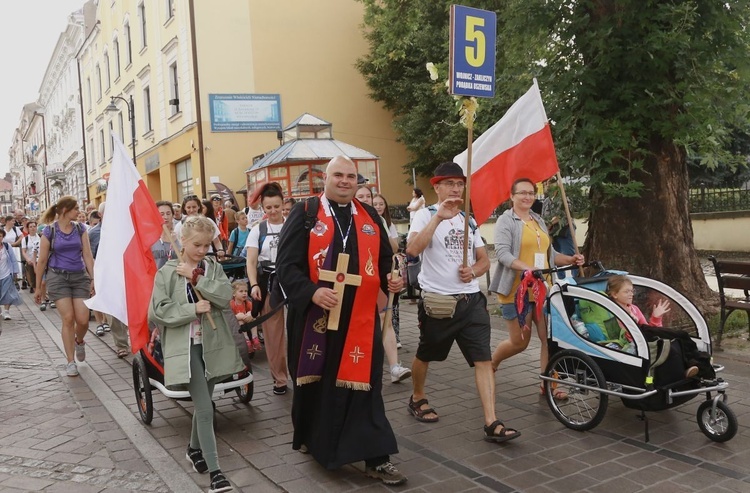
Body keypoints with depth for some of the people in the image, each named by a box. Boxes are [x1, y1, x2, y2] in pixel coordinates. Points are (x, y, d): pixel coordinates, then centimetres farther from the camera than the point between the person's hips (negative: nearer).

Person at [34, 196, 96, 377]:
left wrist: (93, 279, -3)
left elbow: (88, 255, 6)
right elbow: (42, 261, 3)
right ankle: (71, 362, 4)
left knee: (83, 319, -6)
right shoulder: (49, 231, -2)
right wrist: (38, 287, 5)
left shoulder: (80, 229, 7)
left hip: (80, 277, 3)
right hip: (58, 277, -2)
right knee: (68, 319, -8)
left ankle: (79, 341, 29)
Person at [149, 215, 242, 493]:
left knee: (202, 405, 18)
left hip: (212, 344, 4)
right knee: (205, 409, -8)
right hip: (186, 346, -4)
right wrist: (193, 309, -17)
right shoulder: (167, 272, -5)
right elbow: (158, 312, -10)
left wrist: (196, 278, -16)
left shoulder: (214, 268, 4)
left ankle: (194, 449, 42)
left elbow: (226, 296, -11)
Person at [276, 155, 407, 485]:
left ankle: (376, 459, 9)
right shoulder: (304, 215, -2)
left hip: (360, 318, 2)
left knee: (363, 385, 3)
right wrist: (312, 292, -23)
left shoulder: (370, 218, 11)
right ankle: (312, 438, 38)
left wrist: (390, 280, -2)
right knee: (316, 382, 14)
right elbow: (286, 264, -8)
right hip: (315, 316, -2)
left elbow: (384, 260, 19)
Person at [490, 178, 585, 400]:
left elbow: (549, 253, 20)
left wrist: (570, 259, 2)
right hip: (517, 291, -6)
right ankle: (490, 363, 28)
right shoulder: (506, 220, -6)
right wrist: (527, 268, -34)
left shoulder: (538, 220, 17)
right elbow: (502, 252, -20)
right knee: (520, 342, 2)